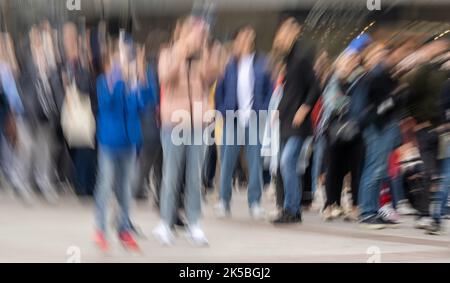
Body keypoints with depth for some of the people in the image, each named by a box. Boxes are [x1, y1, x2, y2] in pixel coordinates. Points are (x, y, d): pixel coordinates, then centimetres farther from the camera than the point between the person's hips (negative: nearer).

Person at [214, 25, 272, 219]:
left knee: (255, 161, 0)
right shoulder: (229, 65, 2)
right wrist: (223, 111, -4)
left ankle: (255, 203, 7)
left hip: (254, 120, 1)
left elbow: (269, 90, 7)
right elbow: (220, 90, 5)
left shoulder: (261, 65, 5)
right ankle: (224, 201, 8)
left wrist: (262, 110, -3)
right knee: (227, 160, 0)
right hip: (232, 120, 0)